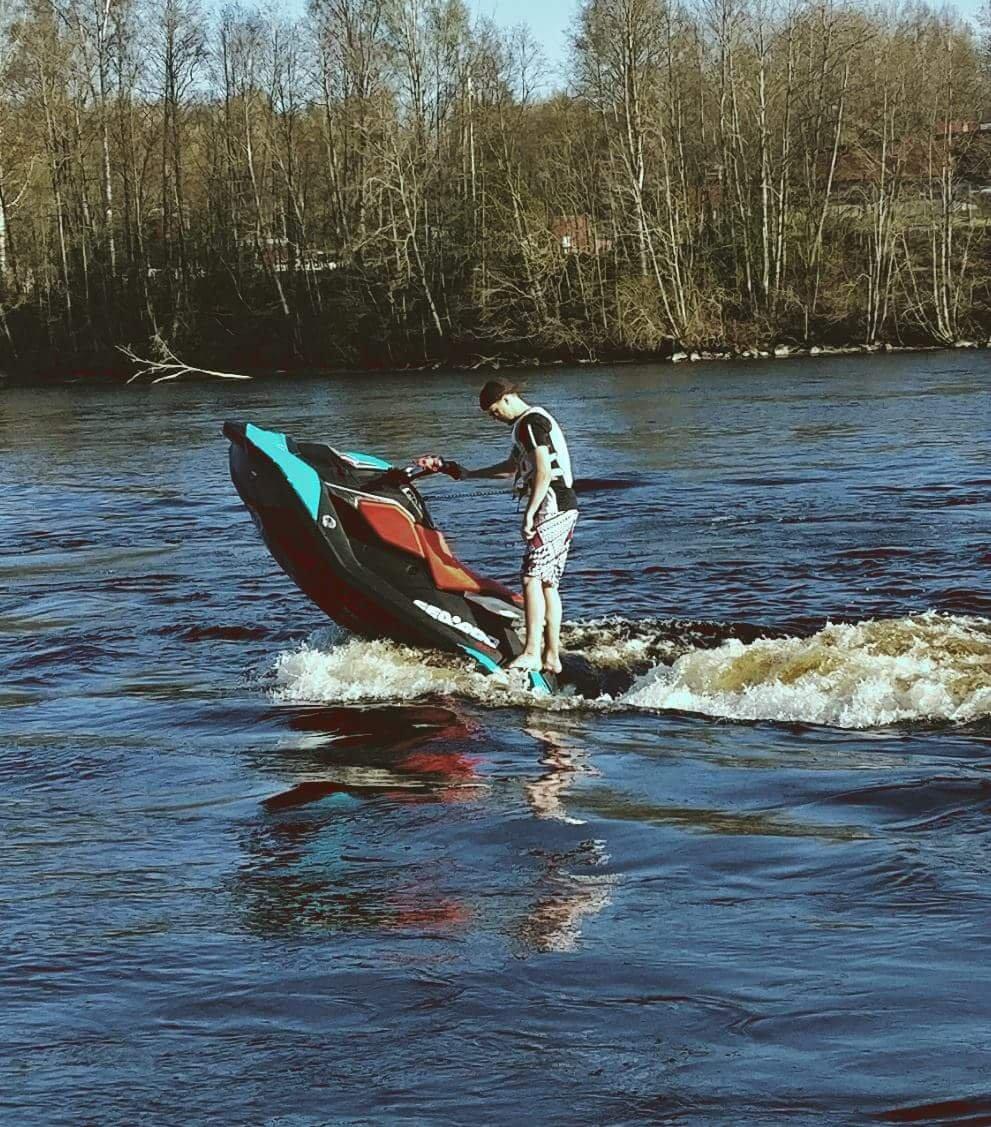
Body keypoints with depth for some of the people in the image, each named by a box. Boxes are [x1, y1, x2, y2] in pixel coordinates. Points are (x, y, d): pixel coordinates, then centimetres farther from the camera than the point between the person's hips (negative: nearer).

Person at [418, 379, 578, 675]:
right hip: (561, 509, 11)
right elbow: (512, 467, 36)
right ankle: (552, 656, 9)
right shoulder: (526, 424, 22)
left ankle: (531, 653, -19)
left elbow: (544, 473, -21)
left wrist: (529, 514, -22)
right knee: (548, 583, 9)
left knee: (532, 576, -14)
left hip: (552, 507, -11)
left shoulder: (531, 422, -11)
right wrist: (468, 474, 40)